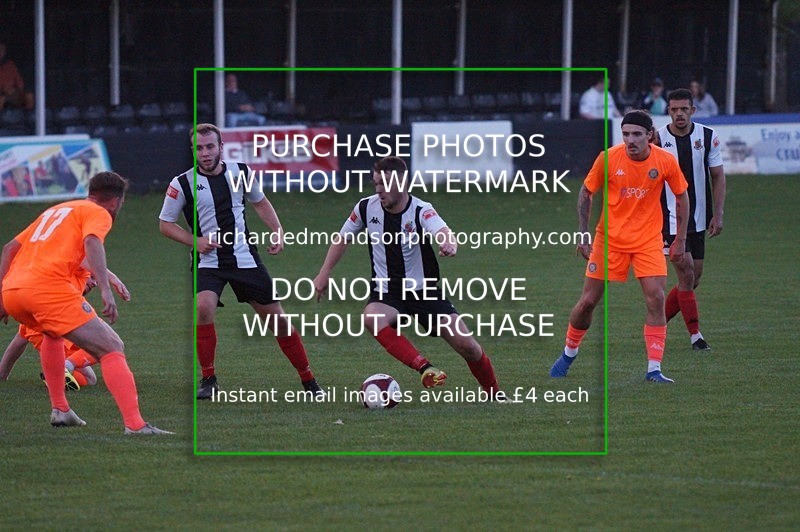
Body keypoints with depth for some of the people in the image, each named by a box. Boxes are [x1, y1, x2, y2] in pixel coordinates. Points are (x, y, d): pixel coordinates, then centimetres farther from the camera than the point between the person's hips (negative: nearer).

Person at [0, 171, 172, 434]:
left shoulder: (54, 211, 33)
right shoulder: (99, 213, 11)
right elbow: (91, 242, -11)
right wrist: (105, 290, -22)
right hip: (49, 286, -8)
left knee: (52, 333, 39)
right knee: (112, 348, -6)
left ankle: (59, 409, 33)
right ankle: (134, 424, -21)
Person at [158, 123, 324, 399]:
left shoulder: (240, 172, 0)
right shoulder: (182, 184, -8)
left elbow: (260, 202, 18)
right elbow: (165, 223, 1)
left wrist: (277, 231, 4)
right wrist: (195, 241, -13)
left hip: (245, 258, 3)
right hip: (208, 262, -2)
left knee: (276, 318, 5)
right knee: (204, 307, -29)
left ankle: (309, 381, 19)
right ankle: (208, 380, -13)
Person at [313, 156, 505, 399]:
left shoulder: (421, 211, -18)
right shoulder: (367, 208, -6)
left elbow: (443, 232, -39)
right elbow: (343, 238, 12)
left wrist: (449, 244, -63)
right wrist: (325, 272, 7)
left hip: (424, 291, -1)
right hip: (386, 292, 2)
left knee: (466, 345, -5)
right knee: (371, 318, -35)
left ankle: (495, 393, 22)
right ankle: (425, 368, -42)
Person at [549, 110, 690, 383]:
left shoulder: (665, 161, -10)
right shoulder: (608, 158, -13)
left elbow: (681, 196, 6)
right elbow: (585, 192, 1)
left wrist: (680, 239, 5)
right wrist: (583, 235, -3)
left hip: (648, 239, 0)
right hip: (609, 237, 0)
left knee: (656, 299, -14)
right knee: (588, 301, 4)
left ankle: (654, 369, -8)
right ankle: (568, 353, 29)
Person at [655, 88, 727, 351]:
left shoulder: (708, 137, 0)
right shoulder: (658, 139, -6)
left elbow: (718, 177, 4)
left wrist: (718, 215, -1)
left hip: (698, 219, 4)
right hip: (670, 218, -4)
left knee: (693, 278, 7)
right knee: (687, 274, -11)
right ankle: (695, 335, -4)